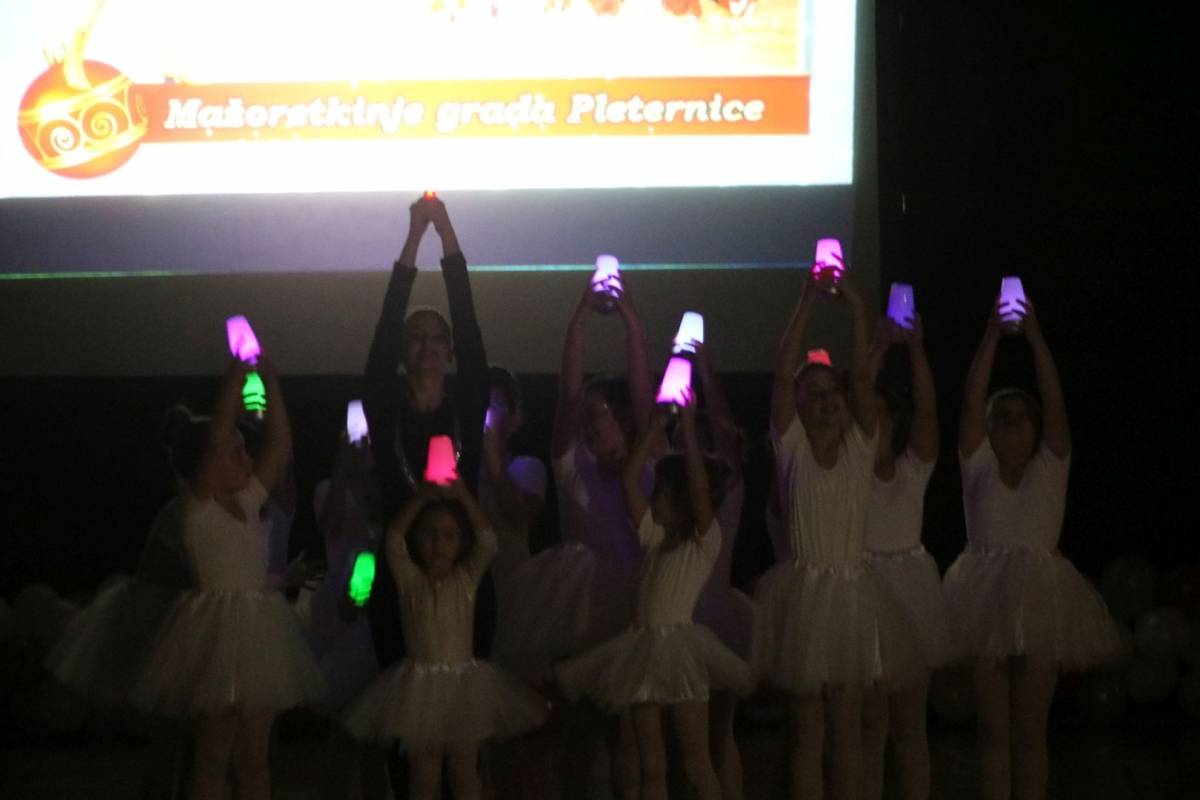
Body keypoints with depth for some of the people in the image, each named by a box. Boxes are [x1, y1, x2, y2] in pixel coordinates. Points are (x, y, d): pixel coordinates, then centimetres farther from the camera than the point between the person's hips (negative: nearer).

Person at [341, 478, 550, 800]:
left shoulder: (467, 578, 2)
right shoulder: (409, 580, -1)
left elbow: (487, 540, -10)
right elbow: (394, 538, -13)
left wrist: (464, 497, -14)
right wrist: (421, 498, -17)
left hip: (464, 684, 1)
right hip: (421, 685, -1)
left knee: (465, 773, 7)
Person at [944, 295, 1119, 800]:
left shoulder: (1051, 467, 6)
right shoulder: (978, 466, 6)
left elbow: (1054, 402, -4)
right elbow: (972, 401, -2)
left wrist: (1035, 337, -9)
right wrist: (992, 335, -7)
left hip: (1039, 598, 0)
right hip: (987, 596, 0)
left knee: (1030, 729, 3)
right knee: (994, 729, 4)